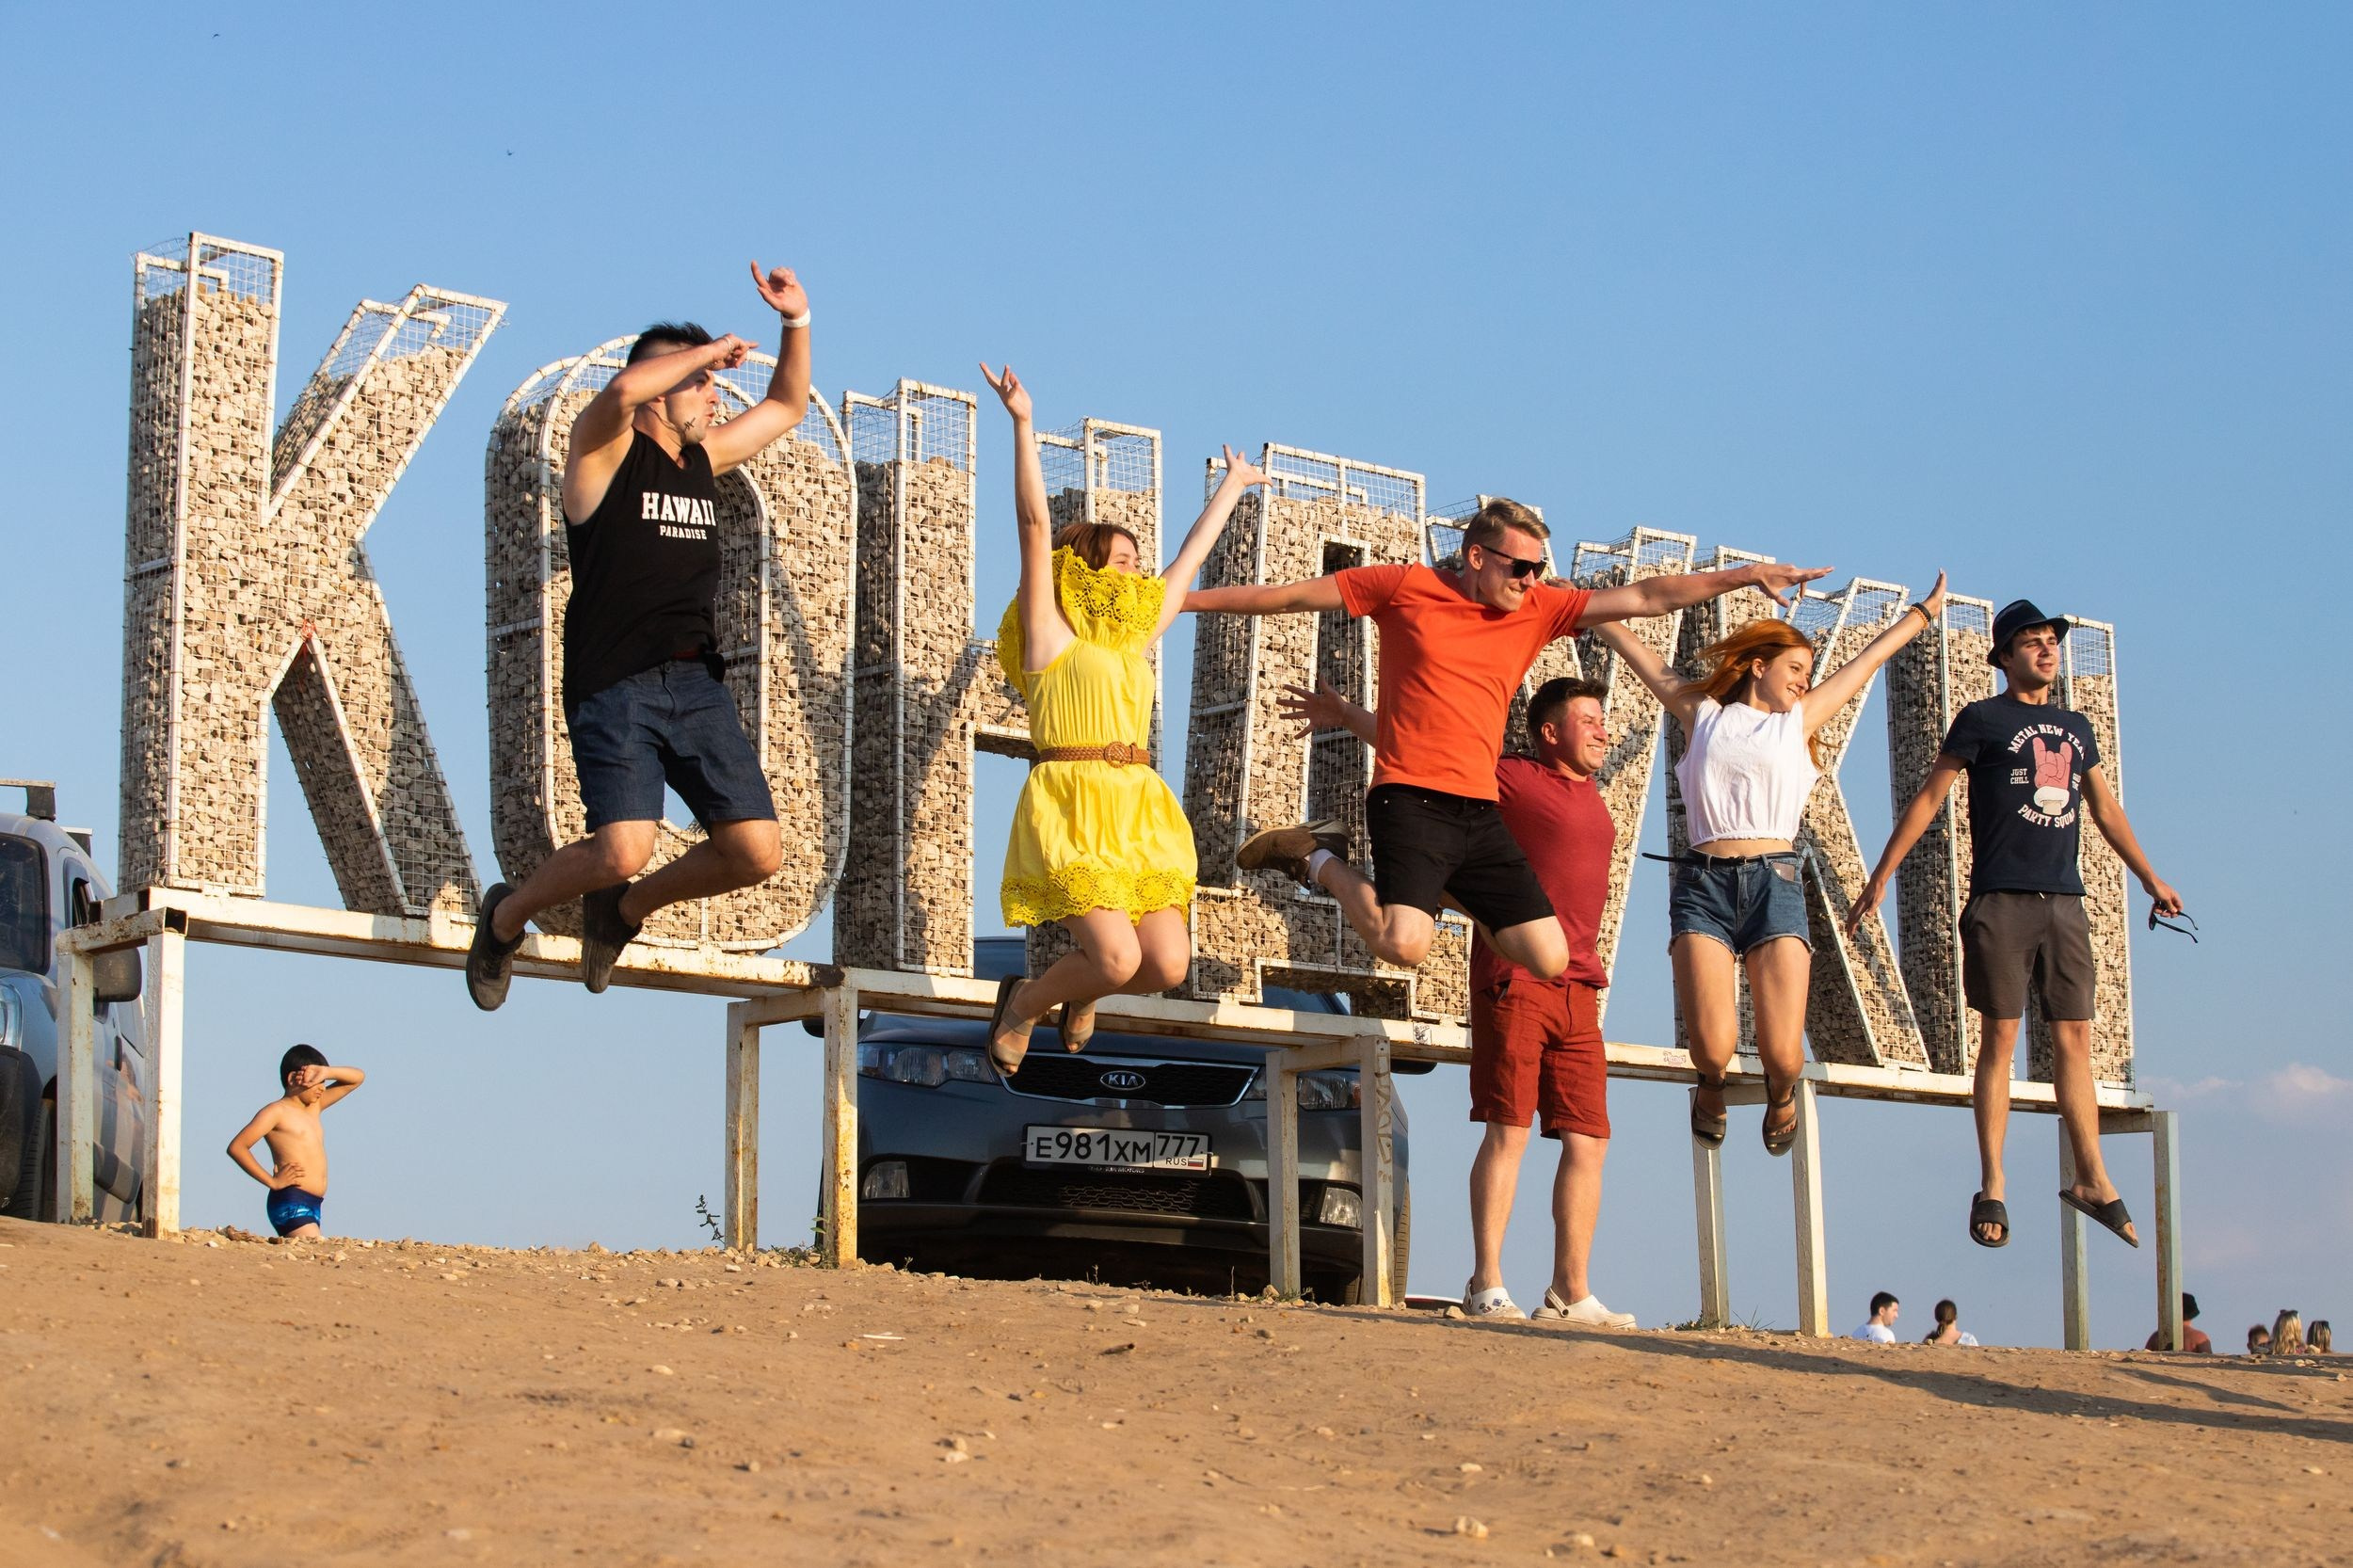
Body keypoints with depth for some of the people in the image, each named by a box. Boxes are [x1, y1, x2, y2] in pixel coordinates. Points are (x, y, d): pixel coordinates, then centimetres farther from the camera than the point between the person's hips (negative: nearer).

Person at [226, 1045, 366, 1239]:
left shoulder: (314, 1107, 21)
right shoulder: (277, 1111, -2)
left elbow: (358, 1078, 25)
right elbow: (236, 1147, -11)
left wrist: (326, 1073, 5)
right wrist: (272, 1181, -12)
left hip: (312, 1206, 8)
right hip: (291, 1204, -8)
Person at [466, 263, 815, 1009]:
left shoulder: (703, 458, 19)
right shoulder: (606, 450, -1)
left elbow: (786, 408, 33)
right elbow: (623, 389, -25)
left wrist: (797, 322, 19)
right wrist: (708, 351, -11)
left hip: (697, 684, 7)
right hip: (615, 687, -7)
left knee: (756, 853, -6)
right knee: (623, 850, -24)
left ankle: (622, 909, 20)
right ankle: (508, 915, 7)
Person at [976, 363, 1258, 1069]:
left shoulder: (1136, 638, 21)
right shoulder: (1051, 631, 4)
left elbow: (1189, 560, 33)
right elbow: (1035, 524, -4)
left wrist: (1230, 488, 43)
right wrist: (1023, 424, -10)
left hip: (1140, 811, 7)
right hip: (1071, 810, -7)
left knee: (1166, 966, -7)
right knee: (1119, 959, -19)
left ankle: (1080, 989, 26)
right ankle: (1023, 999, 11)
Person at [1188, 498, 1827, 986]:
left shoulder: (1539, 608, 12)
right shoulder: (1404, 587, 1)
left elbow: (1641, 598, 9)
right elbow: (1287, 596, 6)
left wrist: (1747, 575, 3)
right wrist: (1184, 600, 7)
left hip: (1480, 814, 6)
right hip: (1410, 799, -6)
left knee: (1550, 960, -1)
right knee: (1405, 945, -27)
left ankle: (1447, 892, 22)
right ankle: (1317, 860, 2)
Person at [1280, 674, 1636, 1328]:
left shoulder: (1591, 798, 20)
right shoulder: (1510, 778, 0)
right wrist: (1348, 716, -6)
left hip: (1578, 987, 7)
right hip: (1515, 980, -7)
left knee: (1586, 1141, 3)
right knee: (1508, 1131, -9)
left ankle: (1571, 1294, 6)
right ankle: (1486, 1286, -6)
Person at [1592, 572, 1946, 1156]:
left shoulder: (1798, 721, 20)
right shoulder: (1701, 712, 17)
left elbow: (1868, 659, 29)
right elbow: (1634, 649, 25)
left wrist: (1922, 613, 38)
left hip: (1775, 882, 1)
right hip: (1703, 883, -1)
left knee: (1783, 1056, -12)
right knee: (1712, 1046, -16)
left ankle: (1781, 1093, 25)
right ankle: (1712, 1084, 21)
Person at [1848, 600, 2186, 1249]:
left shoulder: (2076, 728, 18)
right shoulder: (1982, 720, 3)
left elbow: (2105, 810, 28)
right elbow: (1927, 799, 1)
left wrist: (2151, 879, 32)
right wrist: (1880, 878, -4)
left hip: (2064, 903, 5)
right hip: (2002, 901, -5)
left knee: (2074, 1038, 3)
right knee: (2000, 1037, -5)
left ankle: (2092, 1180, 6)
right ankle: (1991, 1187, -3)